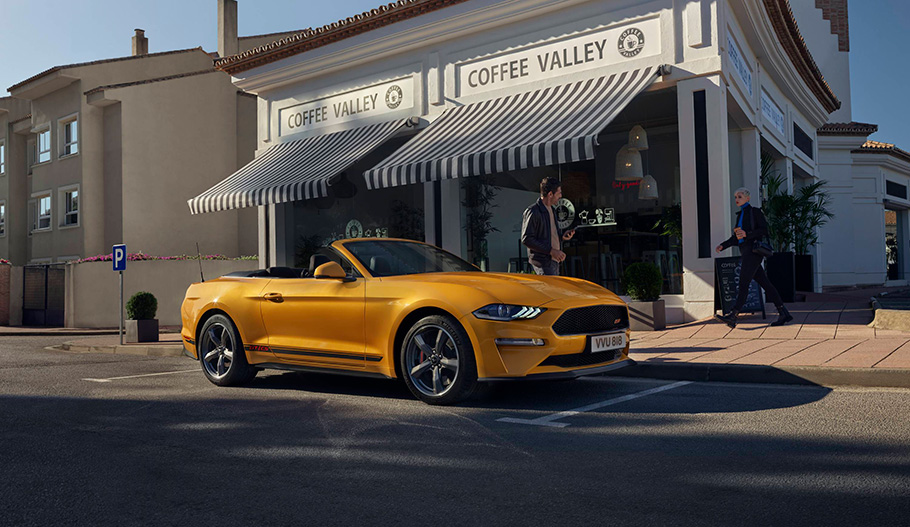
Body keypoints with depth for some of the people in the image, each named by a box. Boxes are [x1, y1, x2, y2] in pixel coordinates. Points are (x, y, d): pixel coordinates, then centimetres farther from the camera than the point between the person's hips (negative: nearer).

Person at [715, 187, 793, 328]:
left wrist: (747, 234, -21)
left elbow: (764, 230, -9)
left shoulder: (755, 211, -1)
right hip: (745, 253, 8)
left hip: (753, 250, -8)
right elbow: (736, 237, 22)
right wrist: (723, 245, 9)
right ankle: (783, 313, 11)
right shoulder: (740, 215, 21)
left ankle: (733, 316, -21)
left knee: (743, 283, -15)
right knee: (764, 283, 7)